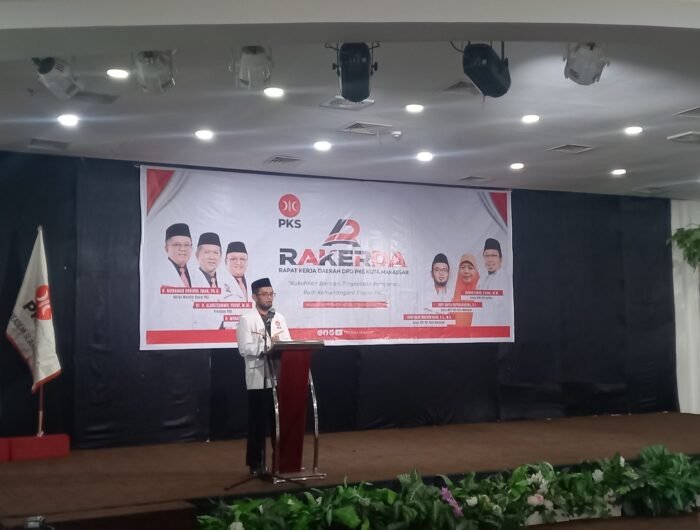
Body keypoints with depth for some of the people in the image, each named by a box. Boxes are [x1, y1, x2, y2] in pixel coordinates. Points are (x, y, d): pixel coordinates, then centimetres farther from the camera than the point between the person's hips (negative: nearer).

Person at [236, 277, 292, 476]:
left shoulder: (279, 318, 12)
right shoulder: (247, 319, -4)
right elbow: (245, 349, -13)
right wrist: (268, 346, -21)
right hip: (258, 378, -4)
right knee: (258, 422, 3)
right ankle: (256, 464, 13)